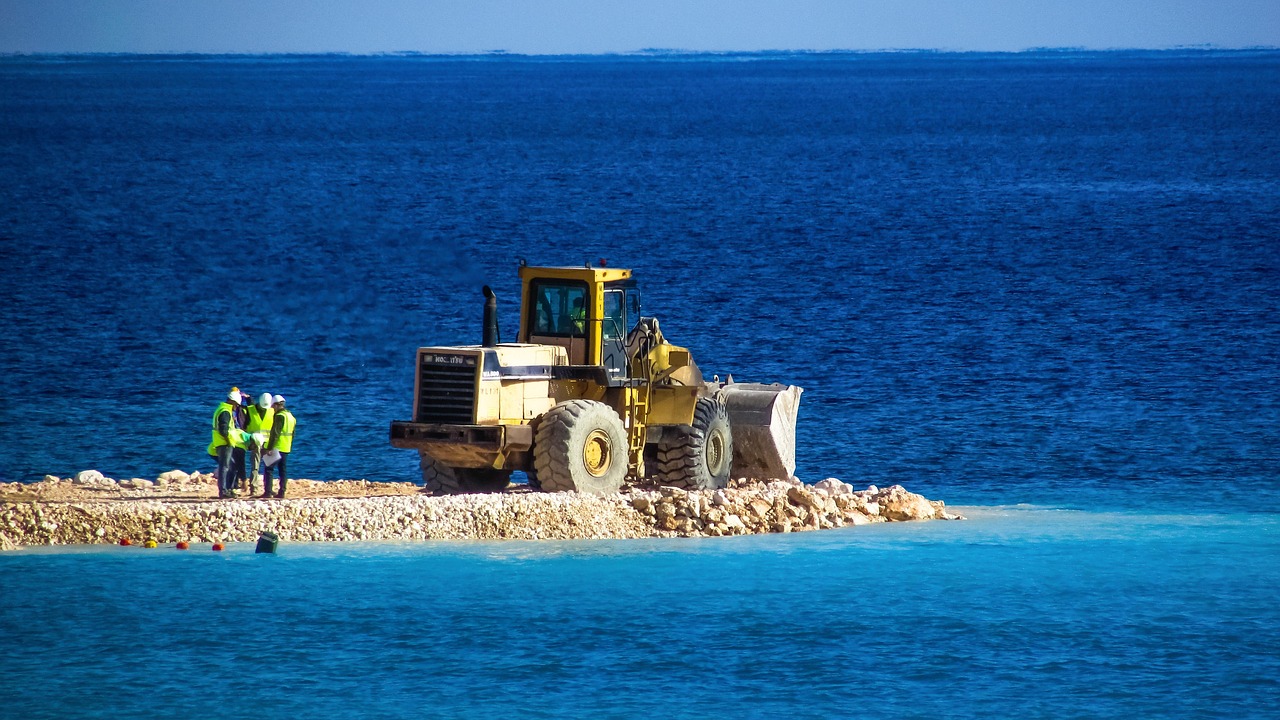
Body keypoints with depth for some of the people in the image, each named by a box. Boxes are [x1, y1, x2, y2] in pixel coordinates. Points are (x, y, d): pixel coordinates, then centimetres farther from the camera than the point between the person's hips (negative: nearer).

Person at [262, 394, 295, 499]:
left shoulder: (279, 416, -13)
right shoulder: (291, 416, 15)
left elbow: (275, 433, -19)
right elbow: (292, 434, 19)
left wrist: (270, 448, -20)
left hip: (277, 447, -9)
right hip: (286, 449, 9)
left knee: (268, 468, -5)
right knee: (283, 470, 10)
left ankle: (267, 492, -10)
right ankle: (281, 492, 8)